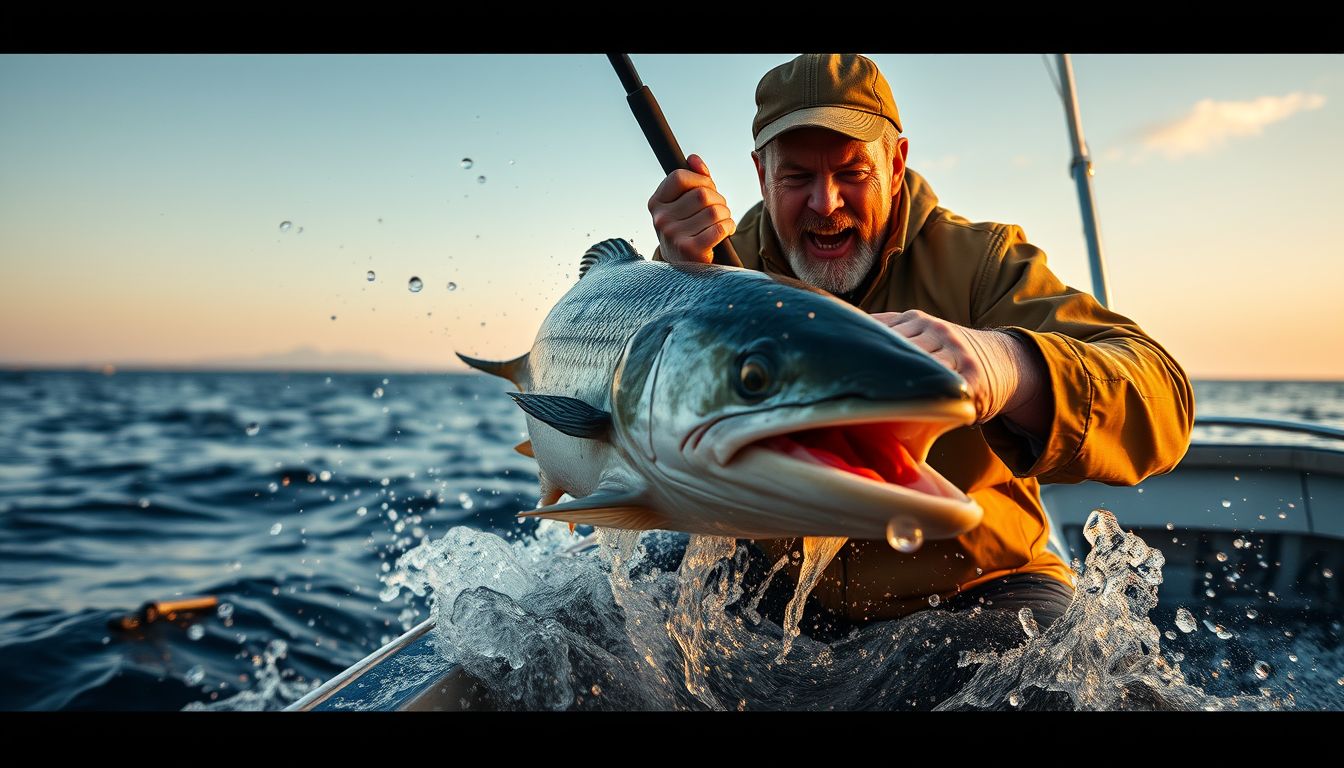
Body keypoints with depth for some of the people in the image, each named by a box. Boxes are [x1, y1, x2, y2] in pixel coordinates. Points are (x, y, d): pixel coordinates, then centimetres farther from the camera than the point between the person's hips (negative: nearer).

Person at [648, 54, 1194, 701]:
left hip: (972, 588, -3)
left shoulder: (978, 259, -12)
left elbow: (1161, 402, -28)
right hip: (780, 591, 4)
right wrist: (677, 275, -31)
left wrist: (1012, 366, -51)